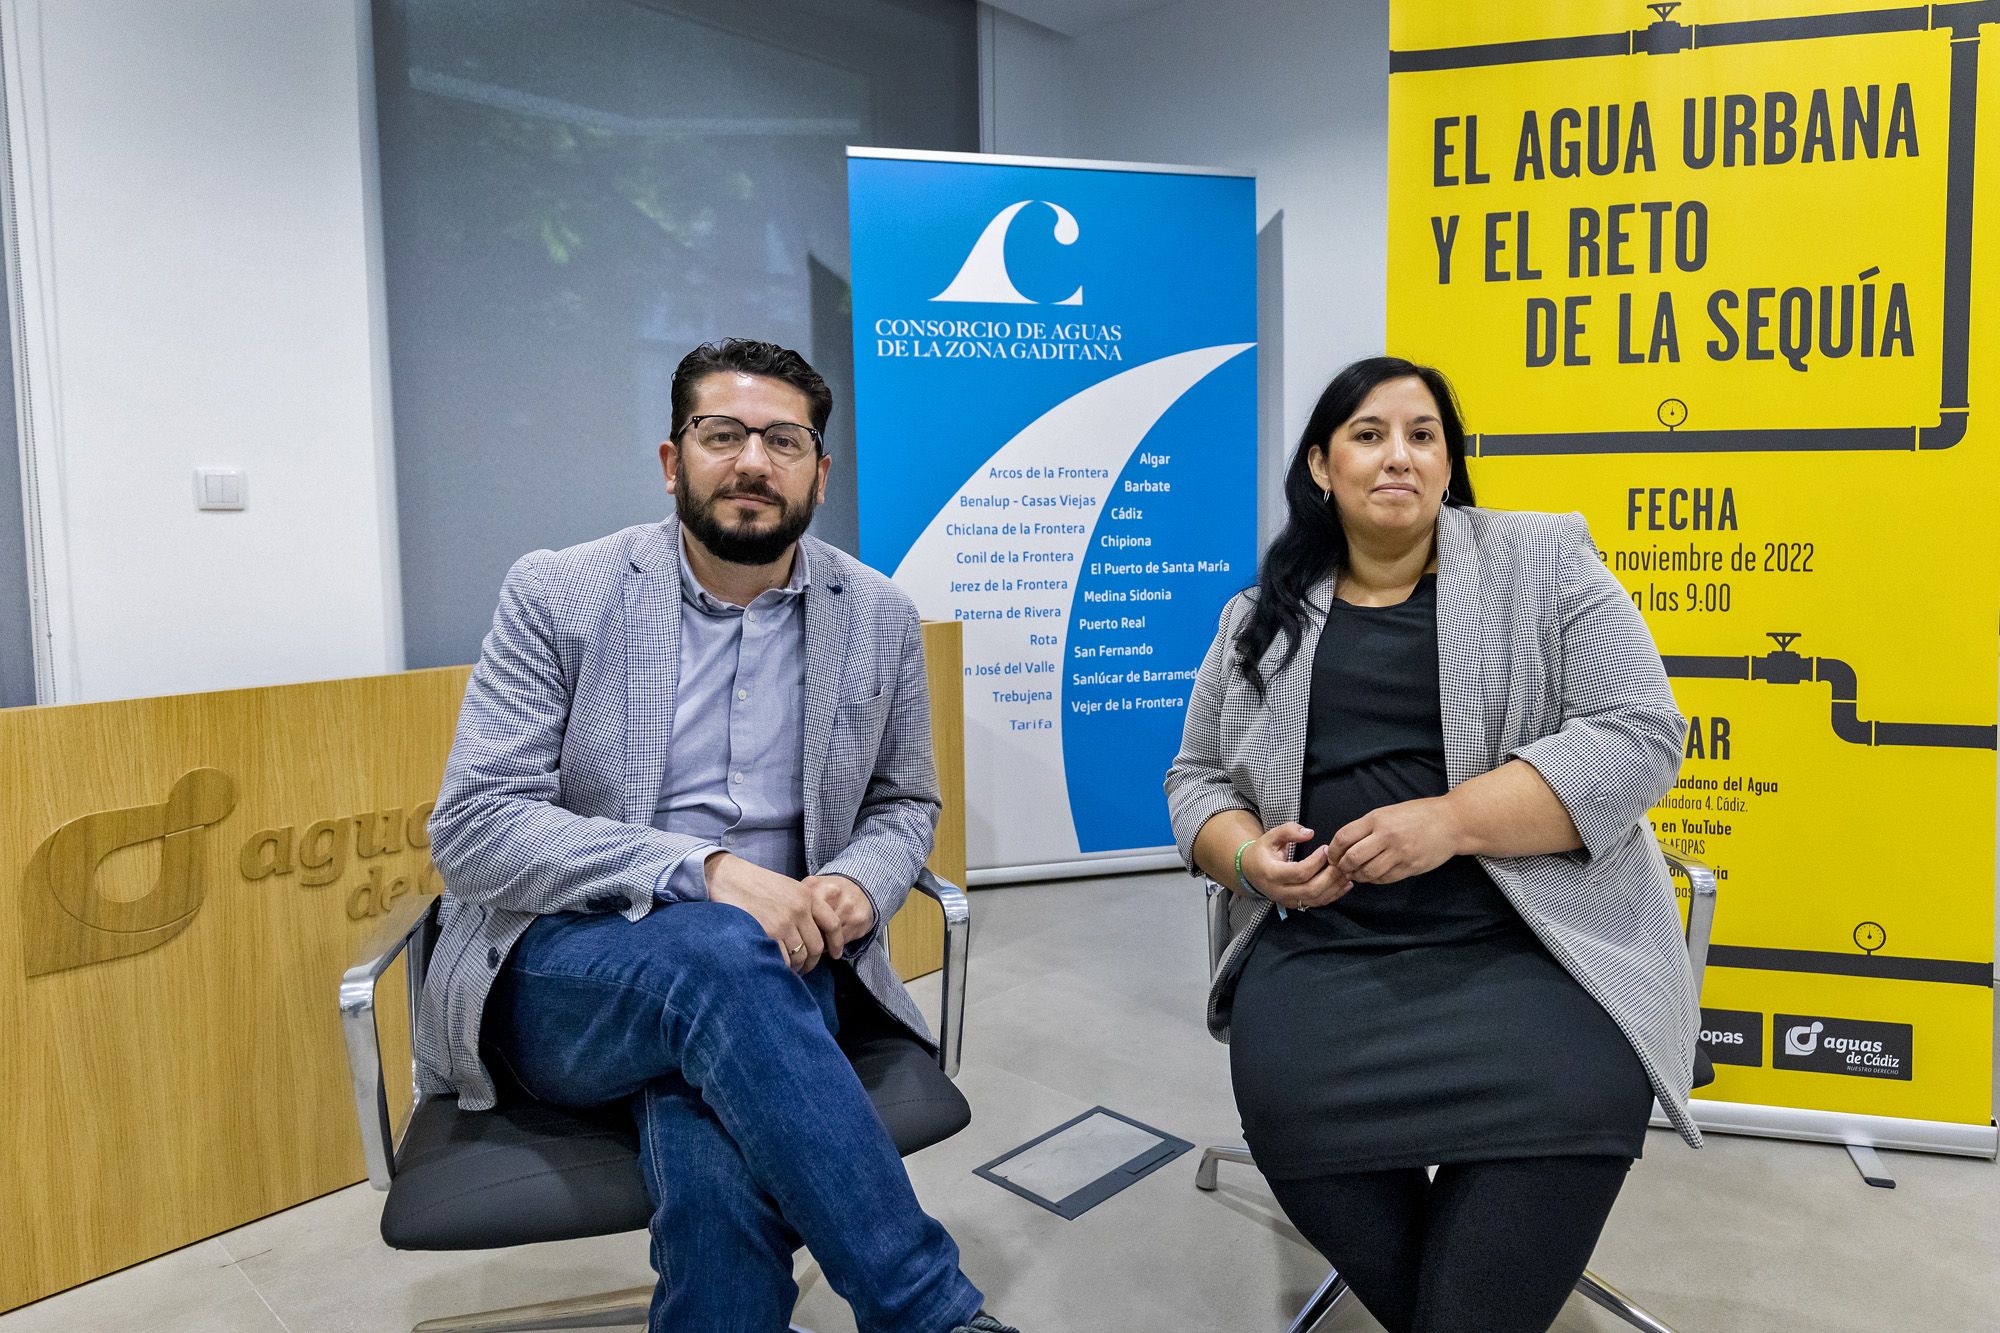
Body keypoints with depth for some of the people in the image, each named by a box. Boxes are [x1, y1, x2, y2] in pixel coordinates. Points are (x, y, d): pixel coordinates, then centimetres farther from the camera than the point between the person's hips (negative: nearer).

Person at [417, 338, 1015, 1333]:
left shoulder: (880, 617, 4)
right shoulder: (556, 596, -3)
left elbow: (904, 804, 16)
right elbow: (471, 831, -9)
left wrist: (857, 888, -9)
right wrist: (705, 869, -22)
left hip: (771, 966, 1)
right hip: (560, 975, -1)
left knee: (722, 1170, -34)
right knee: (720, 950, -36)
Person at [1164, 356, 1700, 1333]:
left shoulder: (1543, 560, 4)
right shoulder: (1259, 621, 13)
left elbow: (1637, 735, -5)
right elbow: (1197, 777, 17)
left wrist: (1451, 820, -18)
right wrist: (1246, 856, -6)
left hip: (1532, 936, -1)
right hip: (1324, 948, 2)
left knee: (1566, 1101, -29)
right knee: (1288, 1105, -25)